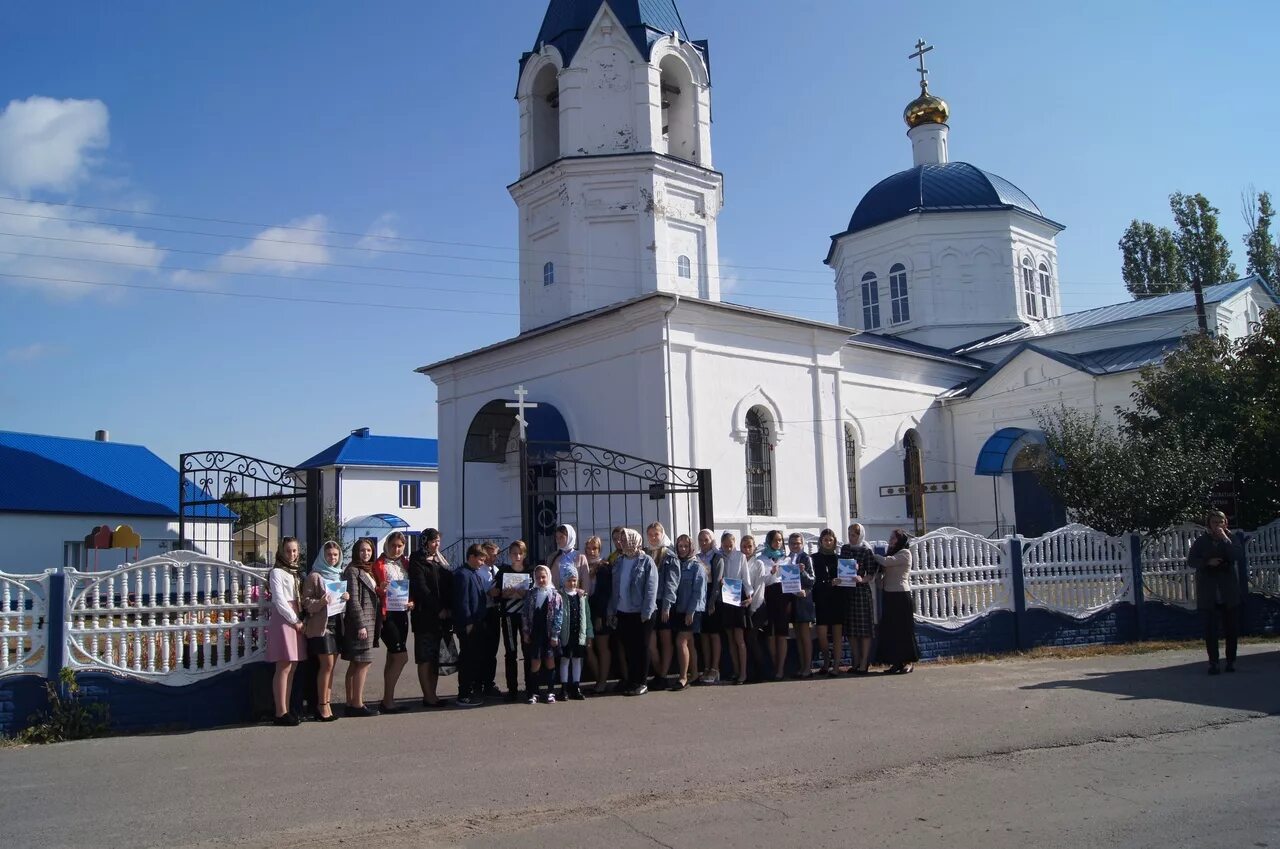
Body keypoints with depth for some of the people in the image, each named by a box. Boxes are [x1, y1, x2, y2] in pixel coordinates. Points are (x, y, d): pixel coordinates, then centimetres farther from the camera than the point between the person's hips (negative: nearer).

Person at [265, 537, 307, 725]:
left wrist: (300, 621, 6)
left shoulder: (295, 572, 18)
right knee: (284, 667, -8)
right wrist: (295, 621, -11)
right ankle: (281, 713, -7)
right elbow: (279, 600, -12)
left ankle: (286, 709, 10)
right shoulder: (277, 572, -5)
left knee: (292, 667, 7)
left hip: (296, 620, 8)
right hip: (283, 620, -8)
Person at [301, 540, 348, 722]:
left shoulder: (339, 575, 15)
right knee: (327, 664, -9)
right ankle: (322, 705, -1)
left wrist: (346, 597, 1)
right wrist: (320, 602, -25)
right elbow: (306, 601, -8)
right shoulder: (314, 576, -4)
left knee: (331, 665, 6)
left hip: (337, 623, 6)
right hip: (320, 625, -6)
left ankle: (326, 704, 11)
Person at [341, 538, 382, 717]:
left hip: (370, 621, 9)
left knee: (355, 664, 10)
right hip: (359, 622, -9)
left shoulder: (369, 571, 18)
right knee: (364, 662, -9)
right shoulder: (352, 571, -8)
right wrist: (361, 625, -19)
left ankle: (351, 704, 13)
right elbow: (353, 600, -14)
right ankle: (357, 704, -6)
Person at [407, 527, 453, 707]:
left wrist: (448, 608, 0)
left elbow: (449, 585, 14)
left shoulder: (440, 561, 18)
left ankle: (432, 694, 13)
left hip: (440, 616, 7)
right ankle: (429, 696, -2)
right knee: (425, 658, -3)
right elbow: (421, 588, -12)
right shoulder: (417, 562, -4)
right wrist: (438, 610, -14)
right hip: (425, 616, -7)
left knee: (436, 657, 8)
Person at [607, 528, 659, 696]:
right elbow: (615, 588, 13)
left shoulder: (646, 561, -7)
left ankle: (641, 683, 13)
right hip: (622, 613, 5)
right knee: (628, 649, 10)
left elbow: (651, 589, -11)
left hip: (640, 613, -5)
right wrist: (612, 611, 8)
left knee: (641, 649, 4)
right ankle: (630, 681, 19)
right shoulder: (619, 562, 10)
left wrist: (646, 613, -16)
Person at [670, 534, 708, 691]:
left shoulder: (697, 566, -5)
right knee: (689, 643, 10)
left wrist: (691, 611, -16)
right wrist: (668, 607, 1)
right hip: (678, 610, 6)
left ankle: (683, 677, -6)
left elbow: (698, 591, -11)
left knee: (681, 642, -12)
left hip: (692, 611, -6)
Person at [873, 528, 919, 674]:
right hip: (890, 596, 8)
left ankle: (909, 662, 3)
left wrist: (873, 555, -4)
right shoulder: (893, 553, 20)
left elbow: (886, 561, -18)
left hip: (901, 596, -8)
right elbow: (884, 572, 15)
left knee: (903, 629, -4)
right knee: (891, 630, 6)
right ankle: (897, 662, 10)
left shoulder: (905, 553, -6)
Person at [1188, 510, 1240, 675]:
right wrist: (1207, 562, -13)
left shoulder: (1230, 538, 5)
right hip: (1208, 590, -1)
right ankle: (1213, 662, 0)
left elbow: (1234, 556, -11)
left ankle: (1231, 660, 14)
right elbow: (1191, 561, 2)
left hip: (1229, 589, 1)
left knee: (1231, 626, 4)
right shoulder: (1201, 541, 5)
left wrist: (1224, 538, -13)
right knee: (1210, 628, -3)